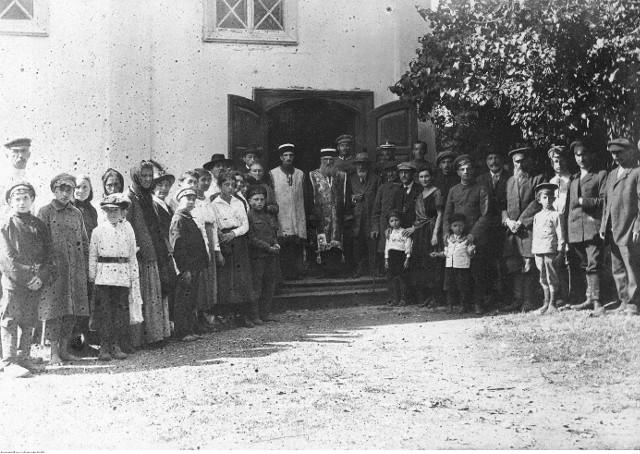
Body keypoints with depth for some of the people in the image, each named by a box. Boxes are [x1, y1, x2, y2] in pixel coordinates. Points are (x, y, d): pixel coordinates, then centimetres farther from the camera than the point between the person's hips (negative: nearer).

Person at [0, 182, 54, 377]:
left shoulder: (39, 225, 12)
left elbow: (49, 253, 9)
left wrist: (42, 277, -7)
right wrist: (24, 277, -15)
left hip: (35, 283, 4)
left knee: (29, 321, 9)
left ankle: (25, 357, 19)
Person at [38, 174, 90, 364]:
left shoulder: (77, 213, 14)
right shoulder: (45, 211, 1)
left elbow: (84, 242, 17)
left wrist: (86, 268, 11)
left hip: (76, 270, 5)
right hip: (55, 268, -5)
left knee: (72, 311, 5)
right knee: (55, 309, -4)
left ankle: (64, 349, 14)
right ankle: (54, 352, 3)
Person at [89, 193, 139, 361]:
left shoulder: (128, 229, 9)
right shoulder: (99, 230, 4)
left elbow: (132, 255, 11)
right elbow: (92, 255, 5)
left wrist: (134, 277, 9)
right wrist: (92, 276, 0)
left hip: (122, 276, 2)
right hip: (103, 275, -2)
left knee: (121, 310, 3)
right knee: (104, 311, -2)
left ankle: (116, 345, 12)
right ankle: (104, 346, 4)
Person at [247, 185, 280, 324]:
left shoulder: (269, 216, 17)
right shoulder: (249, 216, -5)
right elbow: (252, 238, -12)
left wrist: (276, 244, 2)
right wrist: (268, 247, -15)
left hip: (270, 255, 7)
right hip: (256, 255, -7)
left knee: (269, 285, 8)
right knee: (256, 286, -5)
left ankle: (264, 314, 16)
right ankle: (255, 316, 1)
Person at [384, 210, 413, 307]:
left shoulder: (404, 232, -2)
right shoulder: (389, 233, 14)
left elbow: (408, 246, -5)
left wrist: (407, 259, -10)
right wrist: (386, 259, 12)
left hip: (401, 256, -5)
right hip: (391, 257, 5)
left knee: (402, 278, -2)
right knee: (391, 278, 4)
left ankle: (403, 299, 4)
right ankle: (394, 299, 9)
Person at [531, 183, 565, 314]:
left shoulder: (556, 215, 0)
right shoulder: (537, 216, 14)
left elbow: (560, 235, -3)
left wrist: (560, 252, -8)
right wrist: (533, 252, 11)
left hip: (551, 251, -5)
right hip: (538, 252, 5)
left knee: (552, 278, -1)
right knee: (543, 279, 10)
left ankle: (552, 304, 5)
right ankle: (546, 303, 17)